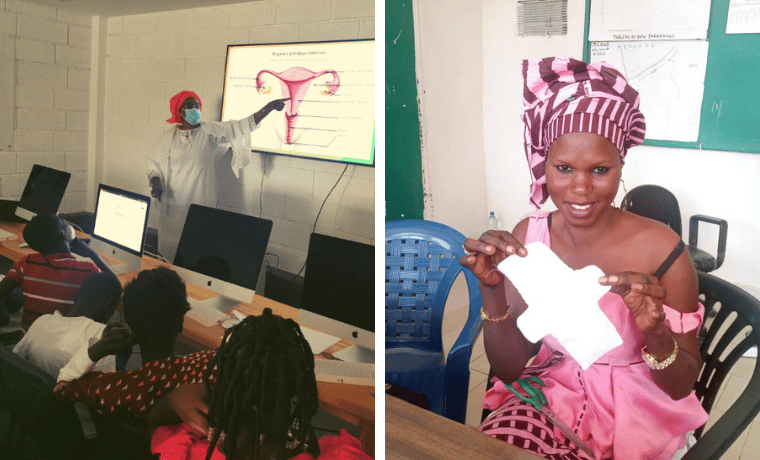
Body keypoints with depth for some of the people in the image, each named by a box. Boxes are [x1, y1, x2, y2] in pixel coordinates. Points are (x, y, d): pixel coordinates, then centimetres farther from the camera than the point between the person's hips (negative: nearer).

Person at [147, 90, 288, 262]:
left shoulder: (210, 131, 0)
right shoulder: (168, 137, 7)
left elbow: (244, 126, -6)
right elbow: (153, 161, 16)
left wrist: (269, 107, -14)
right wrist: (155, 181, -4)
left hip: (200, 202, -2)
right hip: (173, 204, 2)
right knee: (170, 244, 6)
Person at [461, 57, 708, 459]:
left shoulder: (661, 251, -17)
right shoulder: (526, 237, -9)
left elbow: (682, 386, -7)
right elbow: (509, 369, -6)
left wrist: (655, 332, -29)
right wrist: (492, 291, -23)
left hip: (635, 412, -2)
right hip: (551, 393, 3)